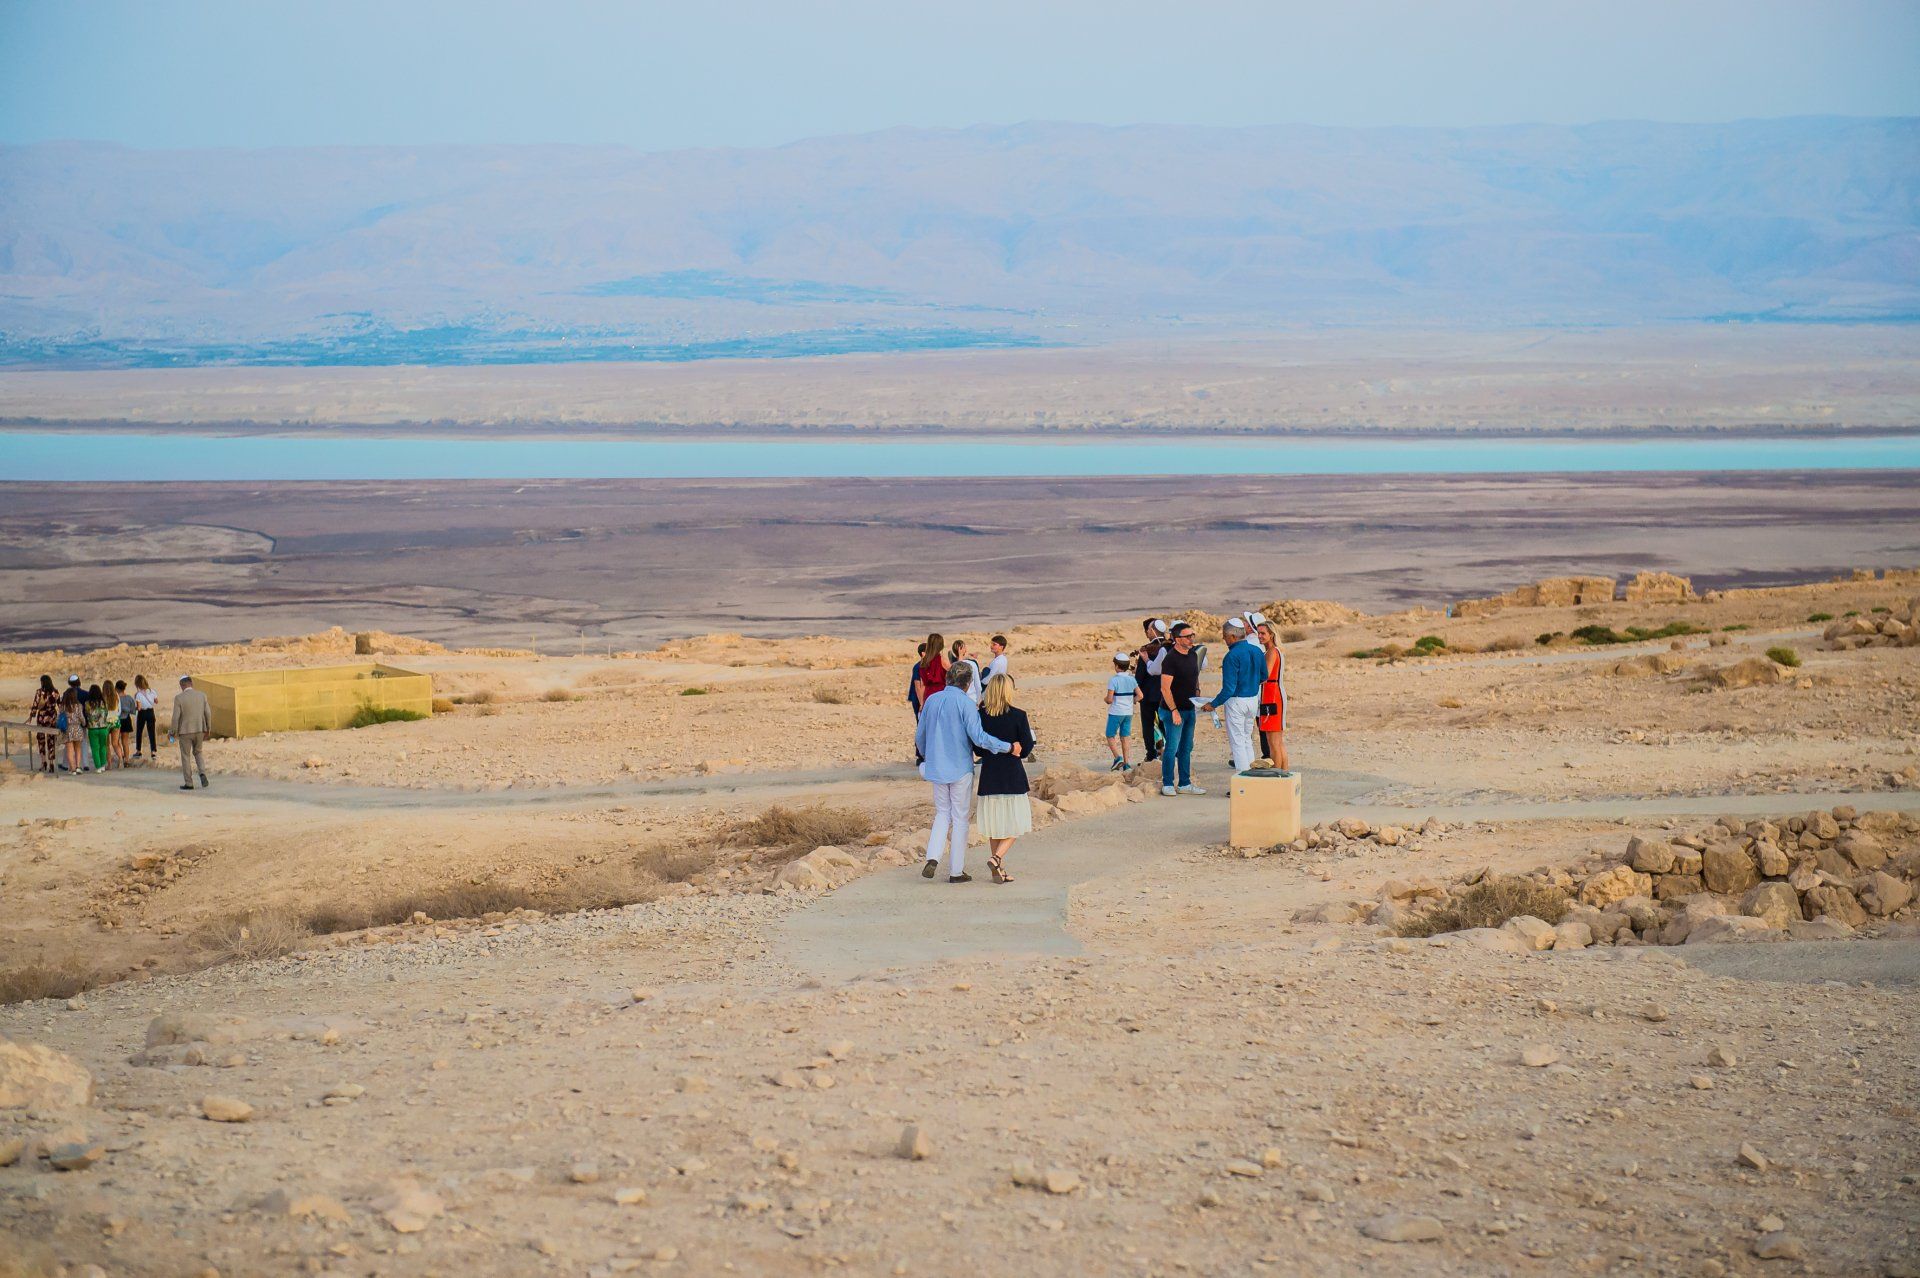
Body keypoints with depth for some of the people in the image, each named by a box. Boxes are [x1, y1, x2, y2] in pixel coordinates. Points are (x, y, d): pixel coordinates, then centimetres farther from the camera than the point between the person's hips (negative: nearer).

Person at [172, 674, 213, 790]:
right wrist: (208, 729, 11)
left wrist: (175, 732, 0)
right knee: (197, 753, 21)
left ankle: (188, 783, 10)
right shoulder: (202, 695, -2)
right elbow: (208, 713, 0)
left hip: (185, 732, -3)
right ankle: (202, 774, -3)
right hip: (199, 730, 3)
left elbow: (176, 717, -12)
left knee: (186, 756, 9)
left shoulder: (179, 698, -12)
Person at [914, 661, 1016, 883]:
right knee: (959, 818, 6)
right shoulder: (965, 703, -13)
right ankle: (956, 871, 10)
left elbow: (919, 736, 14)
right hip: (960, 769, -5)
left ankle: (932, 857, -5)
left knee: (942, 813, 17)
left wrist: (927, 756, 32)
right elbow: (978, 737, -22)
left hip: (936, 768, 5)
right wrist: (1008, 747, -16)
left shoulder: (931, 701, 5)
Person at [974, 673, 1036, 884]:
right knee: (1015, 824, 7)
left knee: (994, 825, 12)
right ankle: (997, 858, -14)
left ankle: (999, 871, 14)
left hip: (989, 775, 3)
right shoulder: (1018, 715, -10)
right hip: (1012, 776, -3)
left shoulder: (981, 715, -2)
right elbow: (1026, 749, -8)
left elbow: (977, 749, 3)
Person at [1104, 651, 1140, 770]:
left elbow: (1109, 699, -18)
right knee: (1124, 737, 12)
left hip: (1116, 712, -5)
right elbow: (1140, 696, 0)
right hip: (1128, 712, 5)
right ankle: (1126, 763, 9)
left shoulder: (1113, 680, -14)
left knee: (1110, 737, 4)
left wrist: (1106, 699, 4)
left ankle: (1118, 757, -15)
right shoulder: (1132, 680, 2)